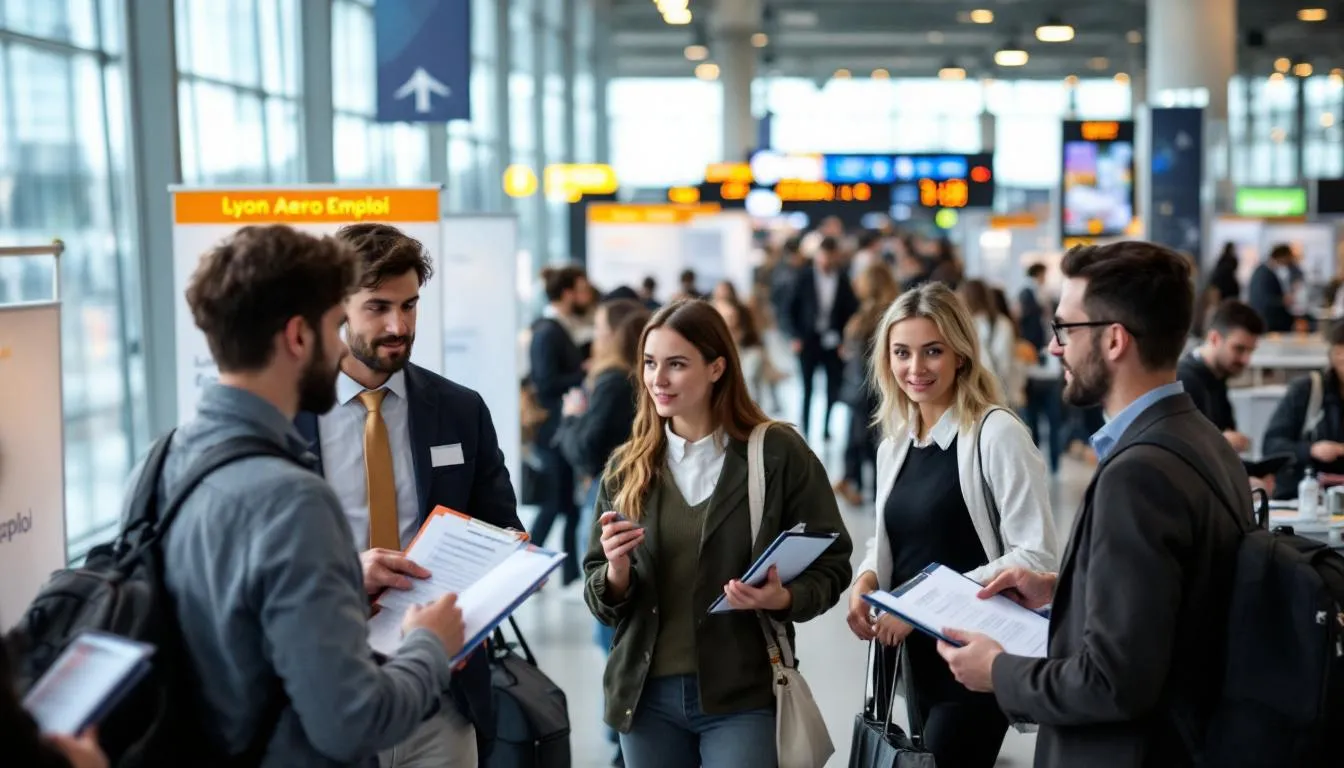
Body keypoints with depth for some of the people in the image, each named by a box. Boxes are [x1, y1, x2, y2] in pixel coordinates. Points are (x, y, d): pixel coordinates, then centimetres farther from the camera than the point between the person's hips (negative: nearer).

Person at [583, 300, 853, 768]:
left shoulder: (779, 453, -5)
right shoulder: (626, 466, 5)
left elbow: (830, 566, -1)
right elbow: (601, 599, 8)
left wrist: (784, 599, -20)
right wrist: (616, 572, -13)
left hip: (743, 696, -3)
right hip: (647, 694, 4)